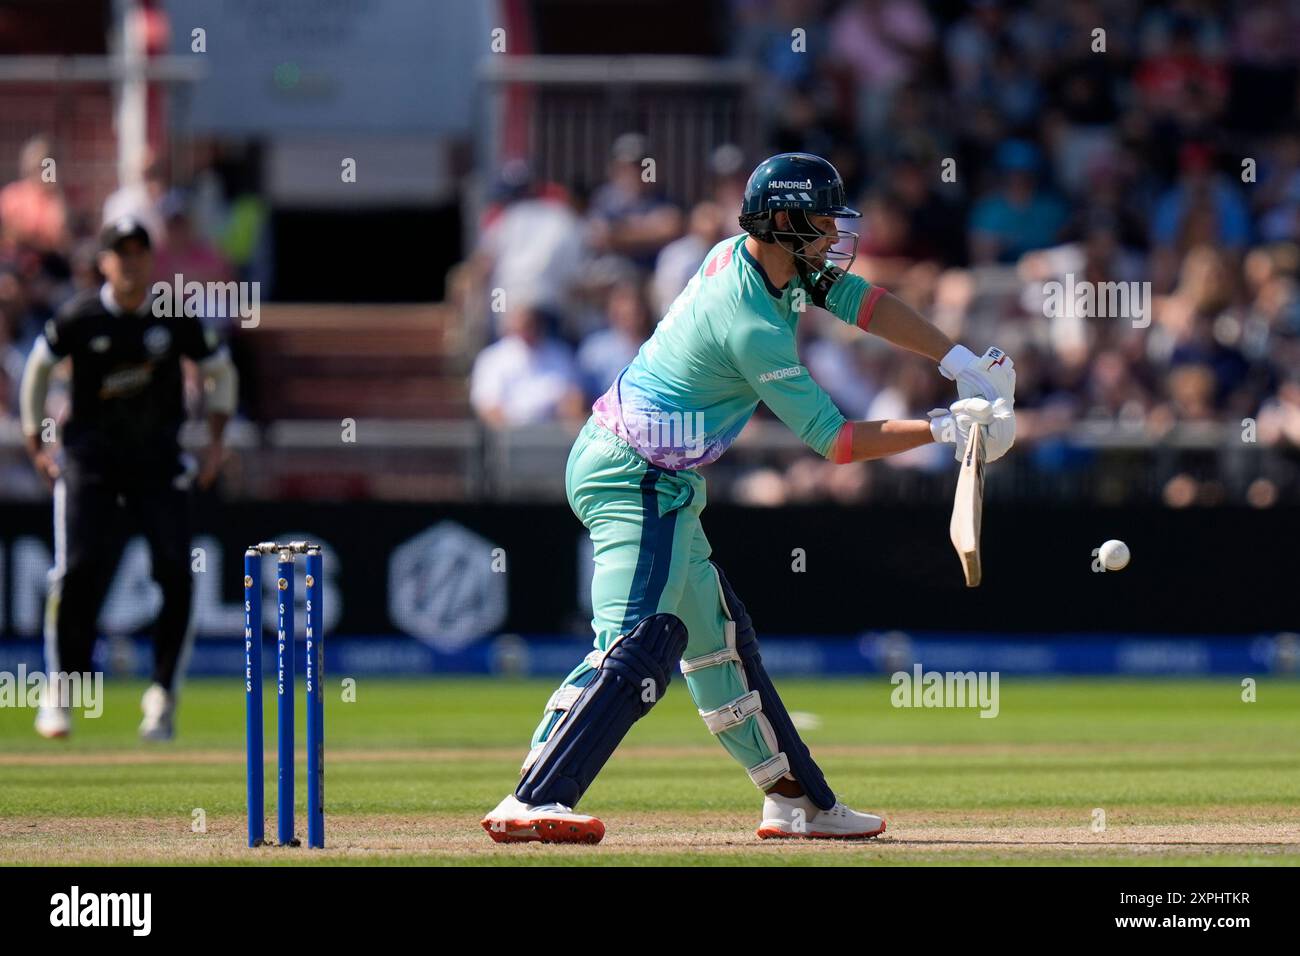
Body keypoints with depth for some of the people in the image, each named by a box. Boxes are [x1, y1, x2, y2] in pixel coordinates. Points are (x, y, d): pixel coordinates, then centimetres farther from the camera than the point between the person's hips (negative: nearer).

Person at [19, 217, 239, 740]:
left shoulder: (176, 319, -3)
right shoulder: (78, 318, -7)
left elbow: (221, 371, 13)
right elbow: (38, 369, 10)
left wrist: (215, 442, 6)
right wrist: (35, 442, 6)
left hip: (158, 461, 1)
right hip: (89, 461, -1)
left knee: (175, 573, -11)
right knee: (78, 570, -13)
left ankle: (162, 696, 1)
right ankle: (60, 693, 3)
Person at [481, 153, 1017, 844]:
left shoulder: (749, 256, 3)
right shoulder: (753, 325, -23)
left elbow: (861, 300, 10)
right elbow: (835, 442, -19)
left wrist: (961, 363, 0)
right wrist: (944, 429, -13)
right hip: (638, 478, -11)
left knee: (715, 634, 17)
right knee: (641, 642, -24)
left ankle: (797, 802, 27)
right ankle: (530, 804, -35)